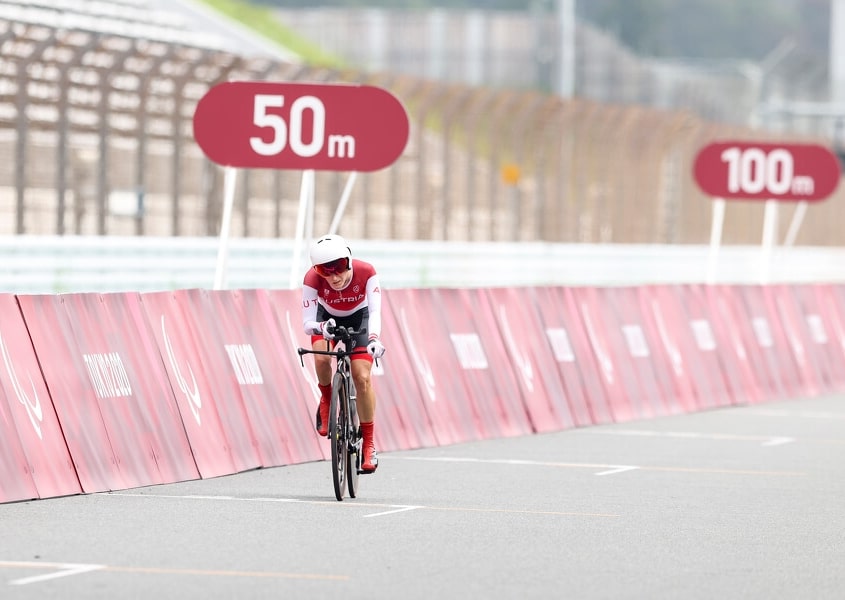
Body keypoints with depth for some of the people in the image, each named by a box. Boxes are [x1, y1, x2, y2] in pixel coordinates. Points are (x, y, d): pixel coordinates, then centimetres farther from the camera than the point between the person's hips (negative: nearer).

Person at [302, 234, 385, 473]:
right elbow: (307, 323, -36)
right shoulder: (313, 279, -34)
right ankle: (326, 402, 2)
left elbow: (375, 310, -41)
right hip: (327, 316, 0)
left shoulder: (366, 272, -34)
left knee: (362, 377, -13)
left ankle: (369, 444, -1)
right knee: (322, 358, -30)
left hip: (358, 317, 0)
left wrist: (374, 338, -60)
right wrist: (321, 327, -60)